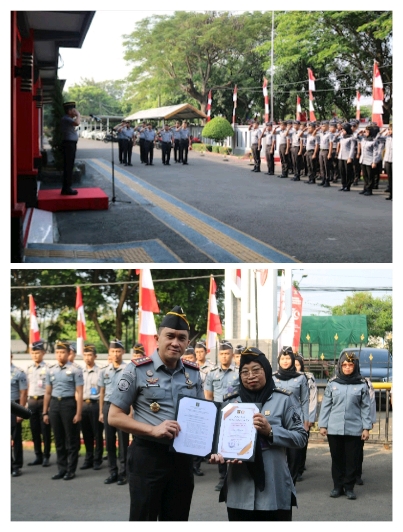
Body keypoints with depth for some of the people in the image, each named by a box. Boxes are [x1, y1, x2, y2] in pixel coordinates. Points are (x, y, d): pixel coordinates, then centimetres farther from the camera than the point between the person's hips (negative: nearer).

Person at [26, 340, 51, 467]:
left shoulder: (47, 368, -7)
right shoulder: (29, 369, 12)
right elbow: (28, 387, 17)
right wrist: (28, 402, 11)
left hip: (44, 400, -6)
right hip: (32, 401, 6)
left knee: (45, 430, 0)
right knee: (34, 430, 9)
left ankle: (46, 457, 9)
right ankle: (38, 456, 18)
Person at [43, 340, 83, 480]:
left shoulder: (75, 370, -6)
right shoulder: (51, 370, 9)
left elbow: (79, 393, -8)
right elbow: (48, 392, 14)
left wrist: (78, 413, -12)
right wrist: (45, 412, 12)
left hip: (69, 403, -5)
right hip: (54, 404, 5)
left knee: (72, 439, 3)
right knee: (58, 439, 11)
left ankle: (71, 470, 12)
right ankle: (62, 469, 20)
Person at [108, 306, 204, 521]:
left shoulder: (193, 373, 7)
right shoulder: (137, 370, -7)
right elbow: (114, 416, -8)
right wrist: (153, 430, -21)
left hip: (183, 456, 5)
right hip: (148, 456, -5)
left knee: (177, 520, 13)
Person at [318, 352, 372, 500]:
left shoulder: (362, 385, 2)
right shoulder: (332, 384, 5)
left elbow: (365, 408, 3)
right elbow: (326, 405, 6)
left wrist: (366, 427, -1)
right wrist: (322, 425, 2)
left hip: (354, 429, -1)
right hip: (334, 429, 1)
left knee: (352, 459, 3)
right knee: (337, 458, 8)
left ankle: (349, 487, 14)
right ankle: (337, 486, 18)